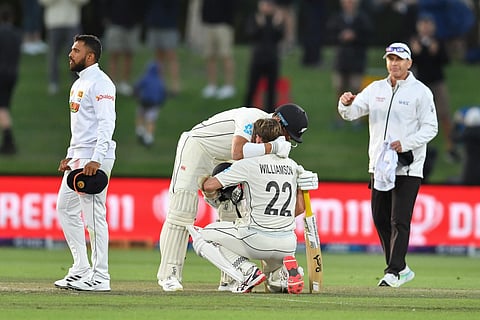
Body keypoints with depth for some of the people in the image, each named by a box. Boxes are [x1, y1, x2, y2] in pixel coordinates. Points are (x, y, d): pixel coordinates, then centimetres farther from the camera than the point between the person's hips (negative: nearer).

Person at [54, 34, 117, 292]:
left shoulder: (100, 83, -13)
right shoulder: (79, 84, 18)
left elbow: (106, 124, -20)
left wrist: (95, 160, -26)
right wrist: (70, 156, 20)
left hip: (95, 158, -11)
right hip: (78, 157, 11)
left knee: (94, 215, -10)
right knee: (66, 208, 12)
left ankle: (100, 277, -7)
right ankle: (81, 269, 16)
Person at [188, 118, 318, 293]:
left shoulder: (249, 164, -5)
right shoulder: (292, 166, 12)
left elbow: (209, 186, -7)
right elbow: (300, 208, 14)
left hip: (257, 239, -5)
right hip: (288, 245, 5)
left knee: (201, 237, 15)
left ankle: (248, 271, -4)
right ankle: (286, 270, 3)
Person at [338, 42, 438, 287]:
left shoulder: (421, 92, -2)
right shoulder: (376, 89, 11)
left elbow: (430, 128, -5)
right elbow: (352, 113, 4)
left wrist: (405, 144, -19)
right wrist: (346, 104, -20)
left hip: (407, 168, -6)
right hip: (379, 166, 6)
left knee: (399, 220, -10)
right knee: (380, 219, 8)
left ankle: (394, 272, -9)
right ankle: (401, 269, 18)